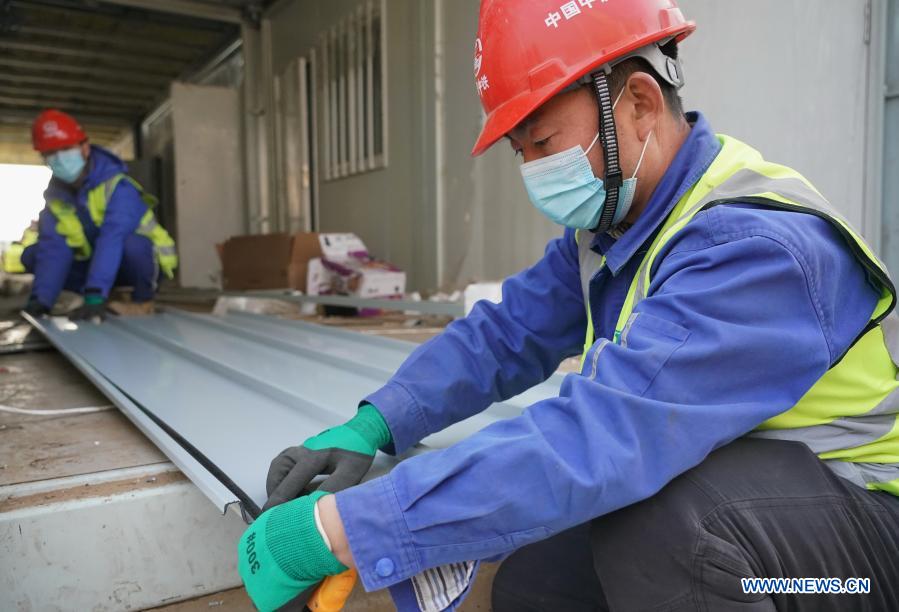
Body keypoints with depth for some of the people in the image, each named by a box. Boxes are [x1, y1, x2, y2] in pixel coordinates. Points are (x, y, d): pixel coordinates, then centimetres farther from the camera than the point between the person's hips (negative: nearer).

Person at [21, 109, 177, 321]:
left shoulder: (116, 184, -26)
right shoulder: (55, 195, -6)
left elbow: (112, 239, -40)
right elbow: (53, 247, -16)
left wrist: (95, 296, -50)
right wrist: (41, 299, -31)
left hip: (145, 257, -6)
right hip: (96, 262, 6)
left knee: (131, 244, -40)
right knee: (31, 255, -7)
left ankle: (143, 297, -9)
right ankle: (117, 294, -2)